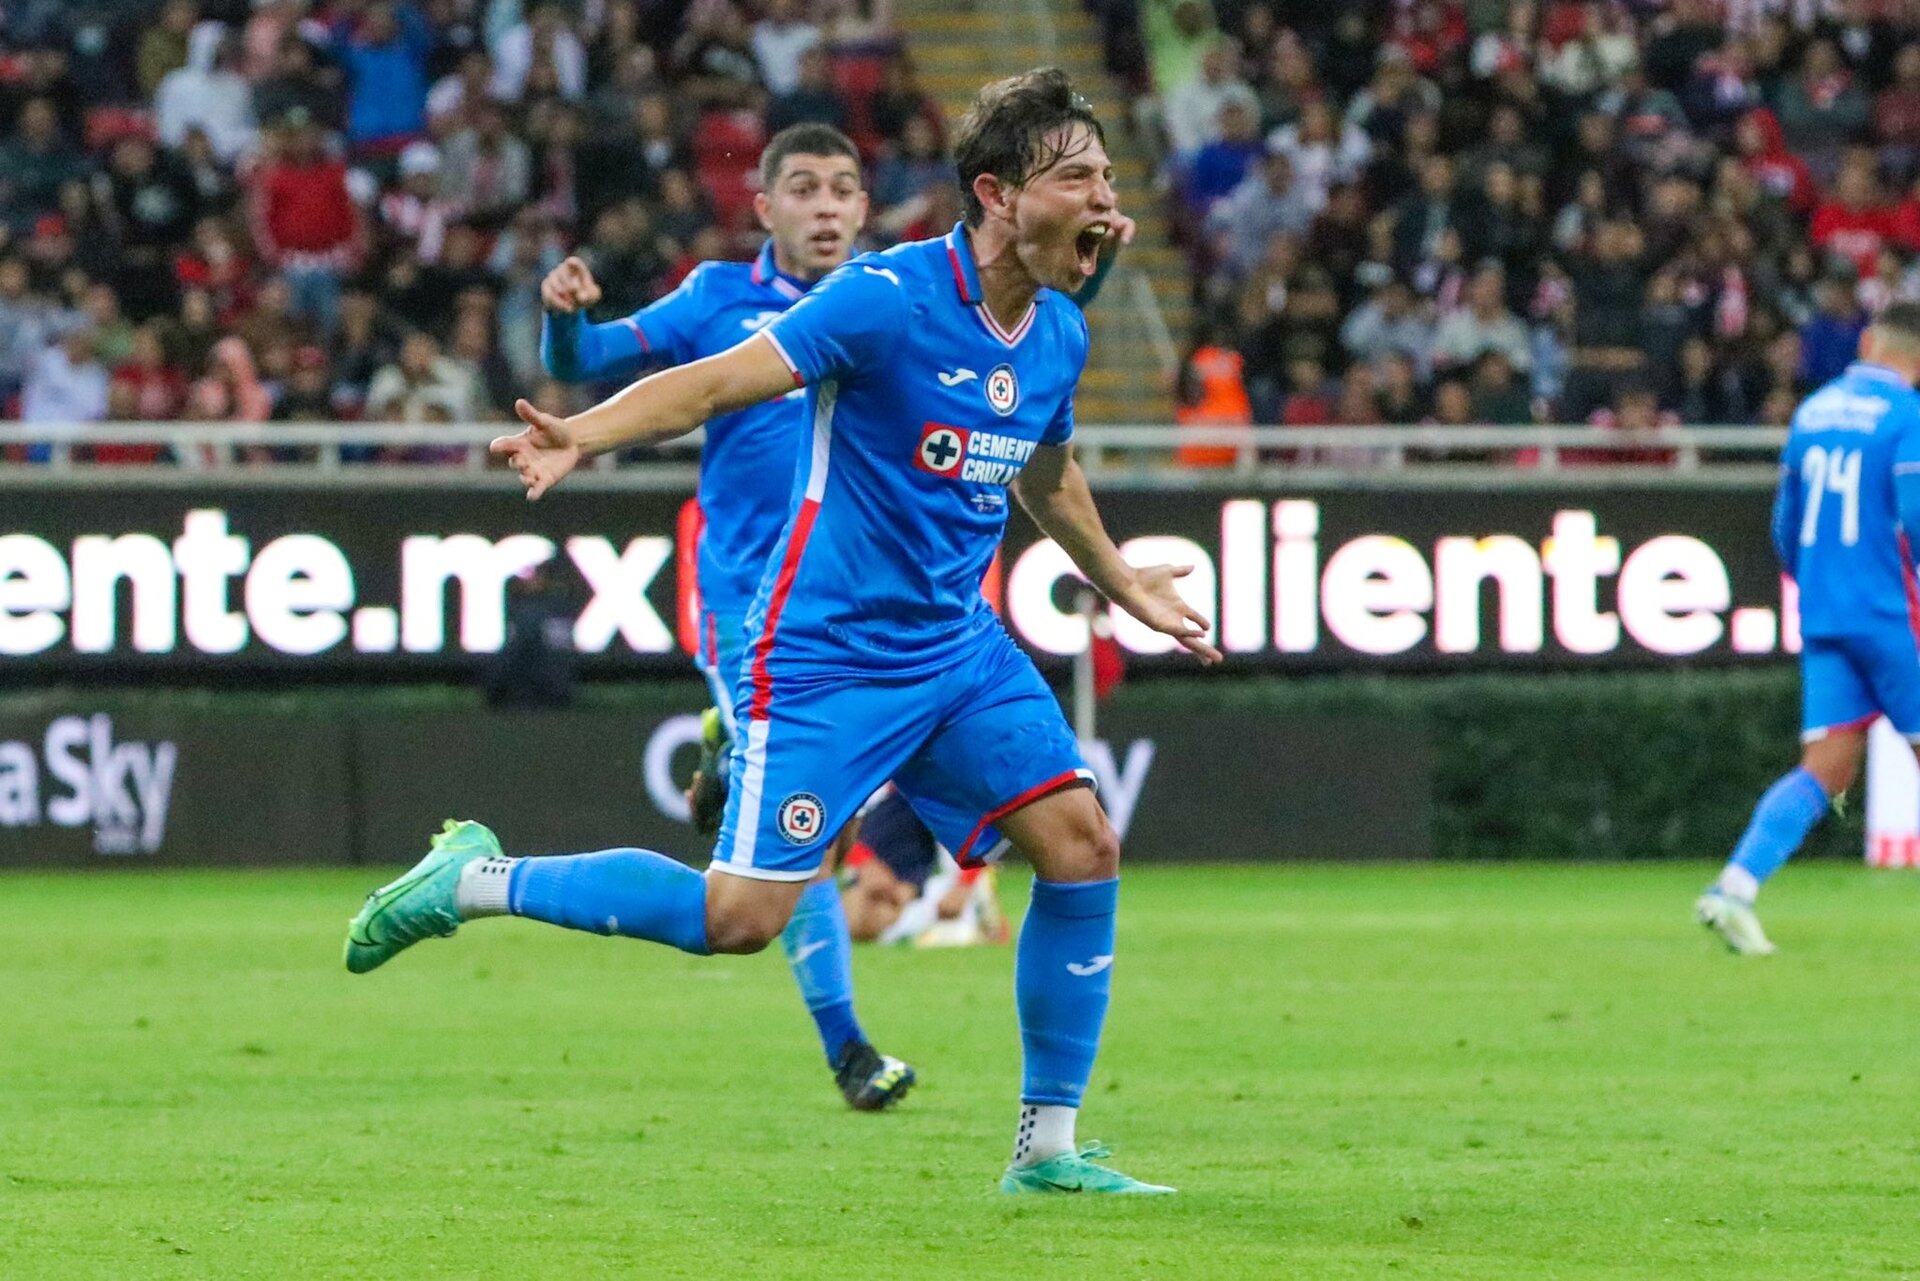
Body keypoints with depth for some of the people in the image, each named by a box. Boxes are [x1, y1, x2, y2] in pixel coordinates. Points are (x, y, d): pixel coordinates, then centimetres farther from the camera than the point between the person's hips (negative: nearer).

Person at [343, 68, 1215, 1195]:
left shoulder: (1059, 337, 6)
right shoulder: (890, 296, -19)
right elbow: (718, 382, -23)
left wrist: (1122, 583, 38)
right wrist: (584, 437, -38)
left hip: (957, 648, 7)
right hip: (827, 652, -7)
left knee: (1083, 848, -5)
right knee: (742, 916, -12)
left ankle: (1048, 1147, 6)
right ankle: (478, 881, 7)